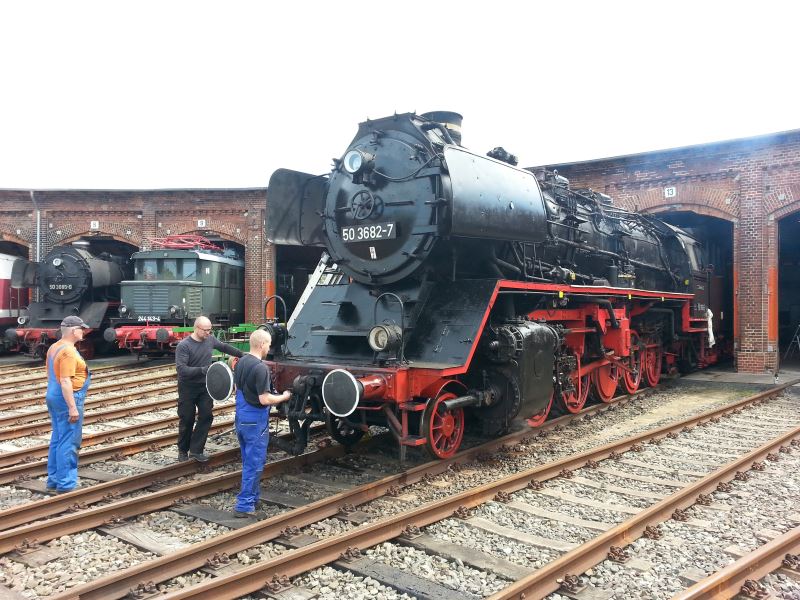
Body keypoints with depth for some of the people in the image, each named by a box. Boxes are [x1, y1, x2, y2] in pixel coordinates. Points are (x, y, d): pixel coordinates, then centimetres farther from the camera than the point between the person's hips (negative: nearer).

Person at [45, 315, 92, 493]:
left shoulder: (54, 347, 12)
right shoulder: (68, 351, -19)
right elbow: (65, 381, -24)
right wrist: (72, 407, -23)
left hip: (53, 397, 10)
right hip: (67, 399, -10)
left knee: (57, 440, 15)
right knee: (69, 443, -5)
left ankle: (54, 480, 22)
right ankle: (65, 484, -1)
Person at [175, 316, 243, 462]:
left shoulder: (210, 340, -2)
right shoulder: (183, 345, -19)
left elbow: (224, 347, 17)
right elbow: (182, 369, -26)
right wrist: (202, 370, -37)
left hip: (205, 386, 5)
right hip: (188, 388, -4)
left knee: (206, 417, -3)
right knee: (186, 420, 6)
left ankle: (196, 450, 6)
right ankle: (183, 451, 24)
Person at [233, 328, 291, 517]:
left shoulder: (241, 362, 5)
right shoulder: (260, 367, -22)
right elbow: (264, 399, -23)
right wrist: (283, 397, -6)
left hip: (241, 418, 9)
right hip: (255, 421, -9)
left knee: (248, 461, 19)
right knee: (254, 463, 0)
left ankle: (253, 495, 30)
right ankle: (245, 505, 4)